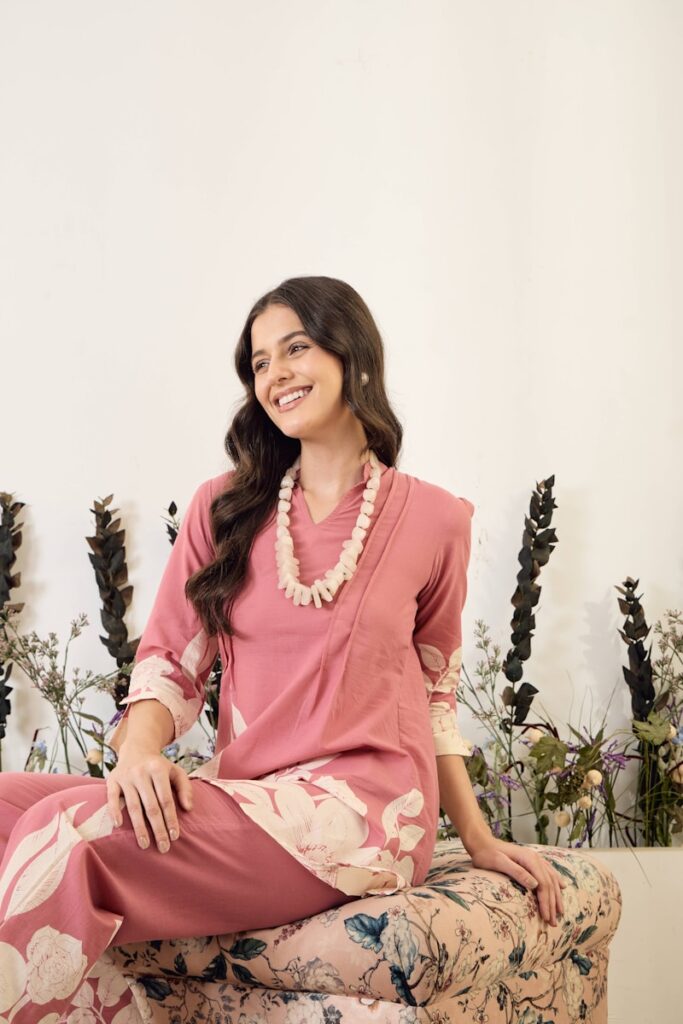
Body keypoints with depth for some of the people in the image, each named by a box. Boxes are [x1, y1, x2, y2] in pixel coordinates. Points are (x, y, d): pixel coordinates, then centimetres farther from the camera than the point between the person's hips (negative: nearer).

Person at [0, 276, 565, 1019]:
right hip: (241, 796, 4)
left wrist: (478, 839, 12)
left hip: (362, 810, -4)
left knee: (70, 831, -28)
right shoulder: (225, 507, 12)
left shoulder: (432, 519, 6)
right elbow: (168, 666, 8)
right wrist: (139, 746, -14)